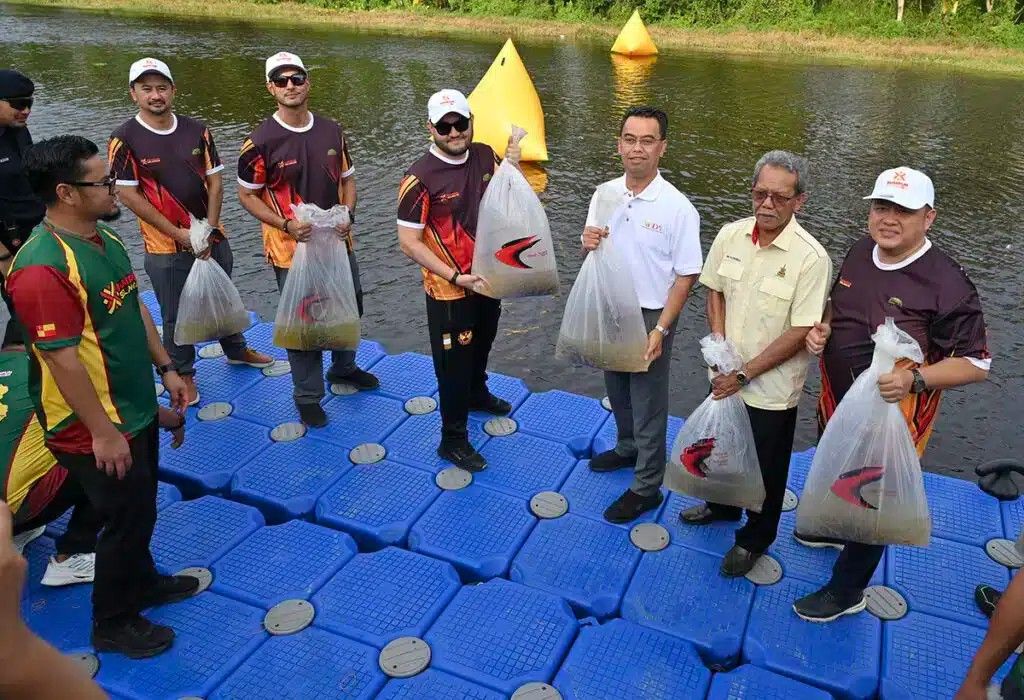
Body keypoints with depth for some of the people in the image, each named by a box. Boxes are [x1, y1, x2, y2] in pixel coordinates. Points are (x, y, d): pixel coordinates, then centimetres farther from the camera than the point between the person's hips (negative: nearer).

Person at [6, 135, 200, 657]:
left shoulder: (105, 238, 3)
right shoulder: (42, 267, -27)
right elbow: (62, 358, -26)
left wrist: (165, 367, 13)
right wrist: (103, 432, -22)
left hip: (136, 408, 9)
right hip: (96, 427, -9)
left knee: (140, 509, 24)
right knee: (126, 519, 6)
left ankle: (141, 582, 46)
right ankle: (113, 624, 28)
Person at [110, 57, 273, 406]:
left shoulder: (197, 130, -2)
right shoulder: (125, 139, -12)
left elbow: (215, 181, 0)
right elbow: (128, 194, -13)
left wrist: (209, 229, -10)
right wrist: (178, 234, -16)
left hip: (212, 237, 4)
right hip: (166, 246, -4)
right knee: (176, 314, 7)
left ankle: (236, 350, 43)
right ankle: (183, 374, 25)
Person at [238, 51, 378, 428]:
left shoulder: (332, 132, 0)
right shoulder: (261, 141, -14)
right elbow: (247, 195, -6)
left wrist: (347, 215, -9)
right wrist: (286, 224, -20)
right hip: (292, 249, -5)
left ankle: (343, 367, 48)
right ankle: (308, 396, 23)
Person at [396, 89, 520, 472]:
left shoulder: (485, 156, -5)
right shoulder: (420, 178, -23)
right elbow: (408, 241, -21)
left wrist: (513, 167, -12)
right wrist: (455, 277, -25)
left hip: (488, 277, 7)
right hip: (449, 290, -6)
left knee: (481, 346, 29)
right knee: (454, 363, 6)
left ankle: (477, 393, 56)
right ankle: (453, 440, 23)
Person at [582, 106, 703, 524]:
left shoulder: (677, 207, -18)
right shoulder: (605, 194, -3)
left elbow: (686, 276, -15)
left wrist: (661, 330, -19)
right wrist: (588, 243, -16)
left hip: (650, 317, -5)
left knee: (648, 404, 6)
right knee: (617, 390, 24)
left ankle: (646, 487, 22)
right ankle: (628, 448, 49)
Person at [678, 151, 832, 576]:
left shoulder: (811, 258, -22)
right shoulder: (731, 236, -7)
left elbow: (801, 332, -20)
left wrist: (744, 373, -18)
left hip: (772, 387, -5)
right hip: (726, 375, 5)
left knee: (767, 468, 14)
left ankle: (756, 538, 38)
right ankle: (723, 505, 53)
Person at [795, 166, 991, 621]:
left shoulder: (947, 284, -24)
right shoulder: (859, 253, -4)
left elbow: (976, 363, -19)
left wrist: (915, 379, -33)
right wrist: (823, 328, -7)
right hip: (836, 404, 7)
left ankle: (846, 591, 32)